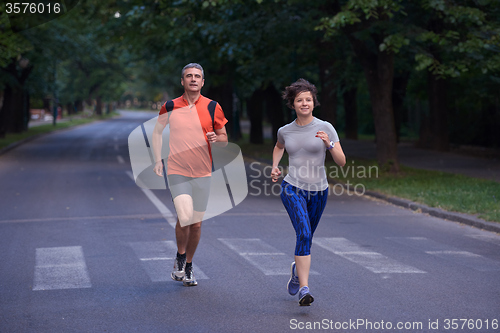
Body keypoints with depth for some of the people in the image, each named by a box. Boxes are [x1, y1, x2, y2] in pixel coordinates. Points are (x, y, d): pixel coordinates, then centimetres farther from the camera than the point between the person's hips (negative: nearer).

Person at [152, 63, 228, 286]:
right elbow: (157, 132, 16)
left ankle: (188, 267, 27)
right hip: (177, 171, -2)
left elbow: (224, 137, 10)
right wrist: (158, 160, 7)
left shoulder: (212, 107, 1)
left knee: (196, 223, 8)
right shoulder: (170, 107, 0)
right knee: (185, 217, -19)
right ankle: (180, 258, 8)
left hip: (202, 173, 2)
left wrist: (216, 138, -14)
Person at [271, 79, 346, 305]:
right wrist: (275, 167, 11)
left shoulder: (325, 128, -5)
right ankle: (304, 290, -25)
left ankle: (297, 268, 50)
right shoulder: (285, 131, 2)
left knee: (306, 239, 16)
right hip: (292, 189, -1)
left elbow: (341, 162, -9)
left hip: (318, 192, 1)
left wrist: (329, 144, -25)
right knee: (303, 234, -22)